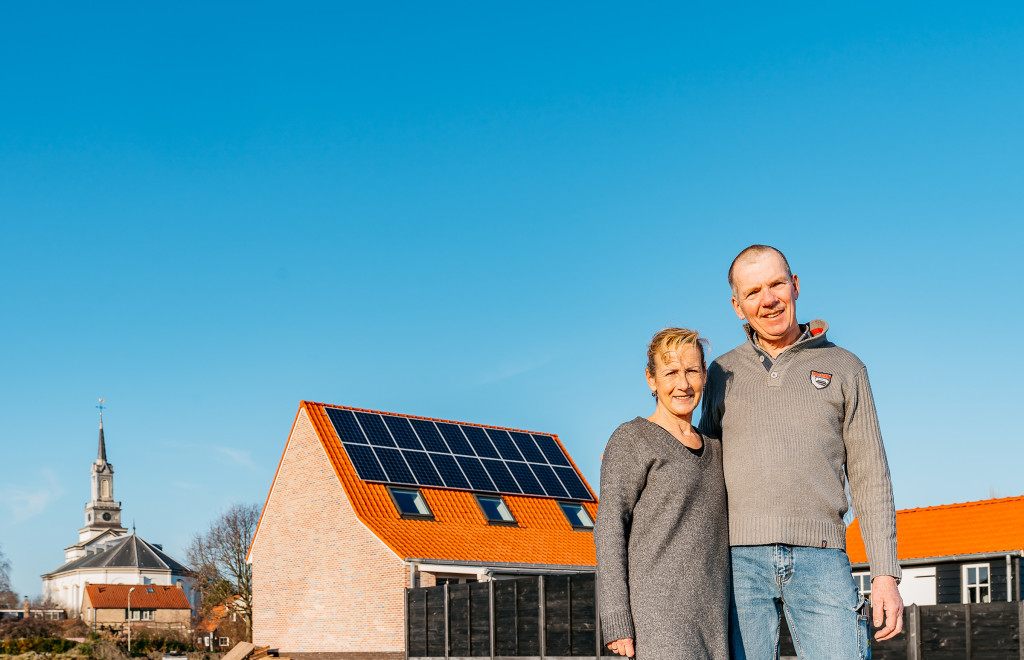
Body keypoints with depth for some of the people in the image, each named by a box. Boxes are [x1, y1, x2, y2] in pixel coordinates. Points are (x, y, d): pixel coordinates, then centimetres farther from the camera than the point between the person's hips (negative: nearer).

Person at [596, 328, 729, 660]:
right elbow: (609, 530, -7)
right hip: (657, 611, -6)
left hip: (712, 614, 7)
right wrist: (617, 620, -14)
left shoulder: (713, 449, 19)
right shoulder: (631, 440, -2)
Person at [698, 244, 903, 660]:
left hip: (820, 561, -1)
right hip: (740, 560, 1)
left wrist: (886, 575, -1)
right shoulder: (722, 373, 15)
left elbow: (870, 477, 7)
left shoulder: (843, 368, 10)